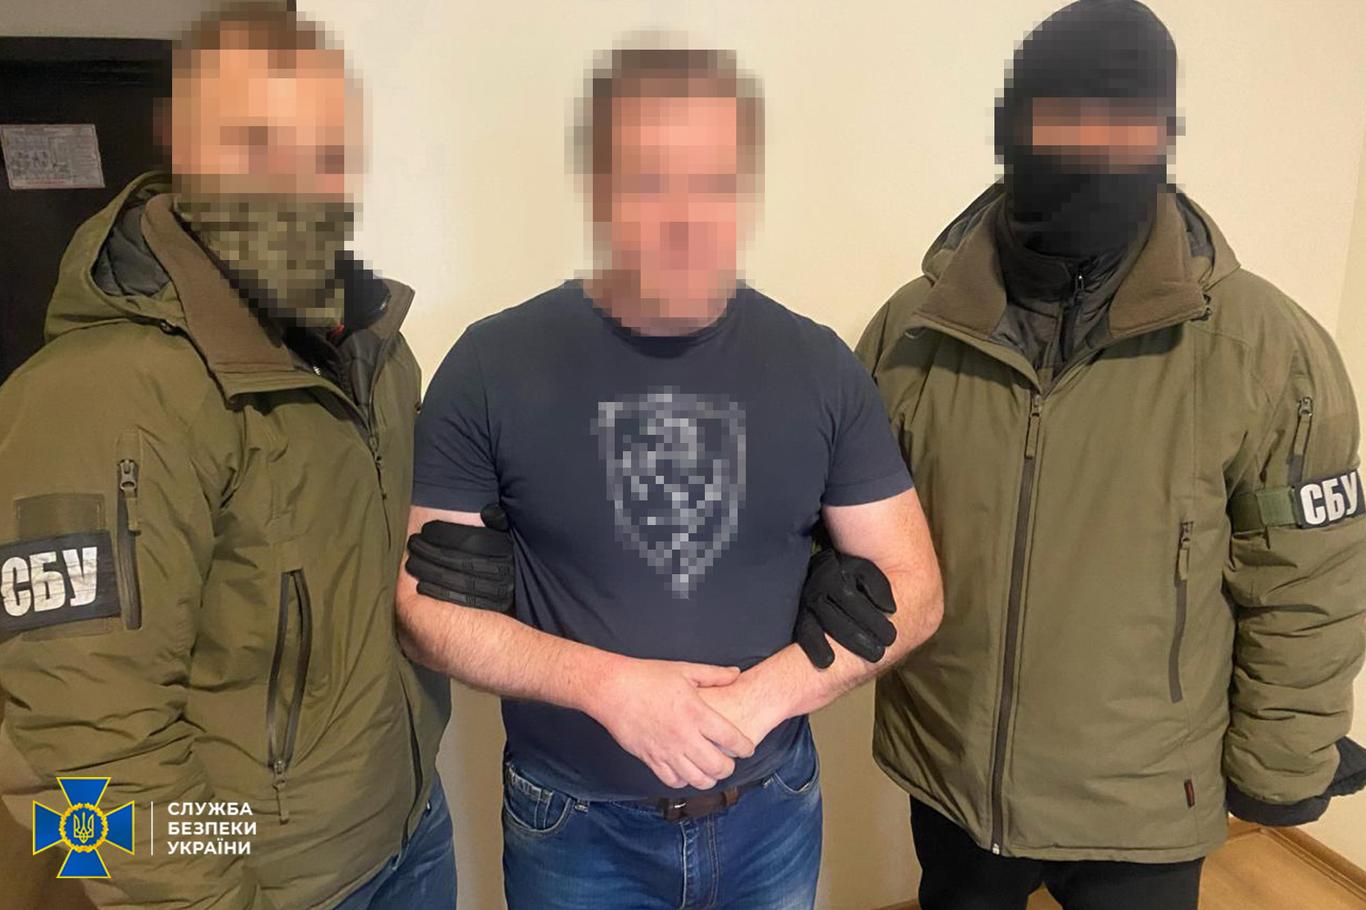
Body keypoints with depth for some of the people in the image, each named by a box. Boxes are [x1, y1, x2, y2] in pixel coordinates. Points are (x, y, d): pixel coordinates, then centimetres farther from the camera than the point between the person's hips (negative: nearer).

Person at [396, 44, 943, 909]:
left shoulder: (819, 366, -7)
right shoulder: (494, 365, -12)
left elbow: (909, 585, -4)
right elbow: (428, 602, -9)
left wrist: (759, 696, -18)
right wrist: (606, 684, -22)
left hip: (773, 811, 2)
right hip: (574, 824, -1)